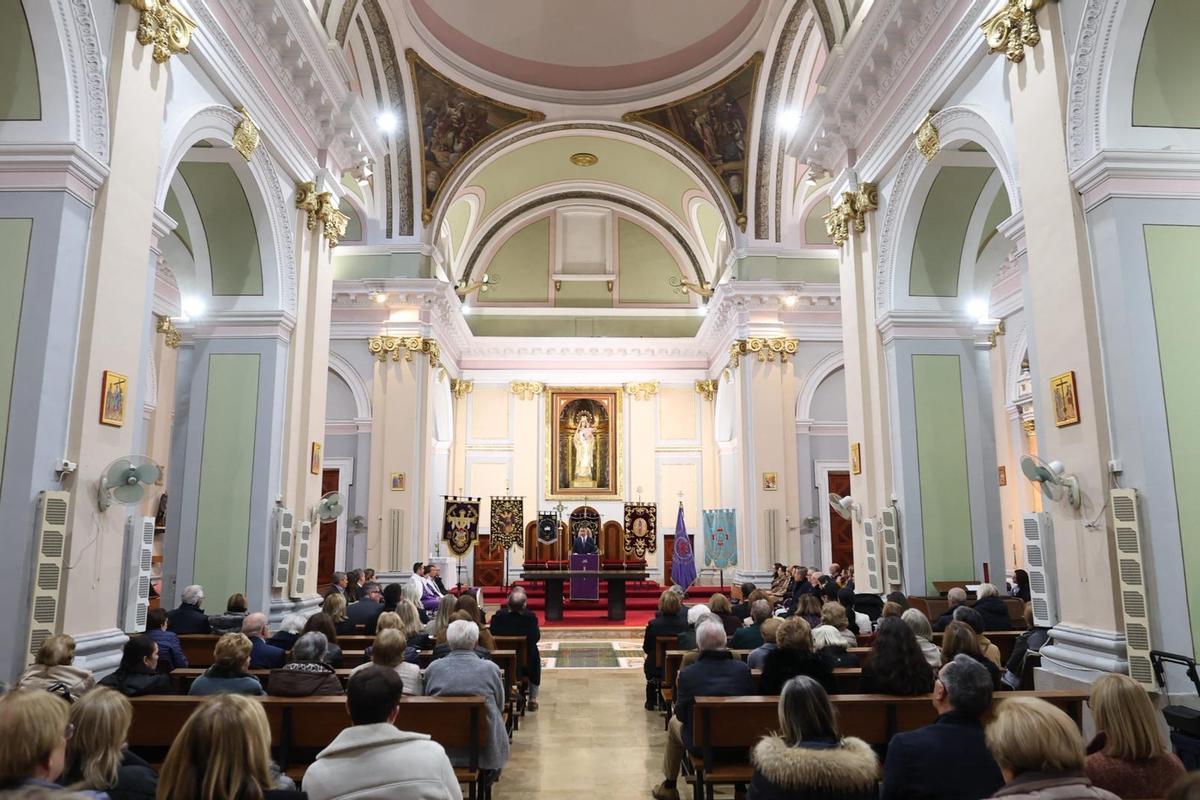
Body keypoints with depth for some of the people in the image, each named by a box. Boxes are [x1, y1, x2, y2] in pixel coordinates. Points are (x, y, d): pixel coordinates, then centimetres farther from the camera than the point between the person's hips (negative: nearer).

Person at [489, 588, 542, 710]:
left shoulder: (498, 615, -17)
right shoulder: (530, 616, -20)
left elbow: (491, 635, -6)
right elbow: (536, 638, -11)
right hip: (525, 661, -2)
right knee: (536, 658, 32)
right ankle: (532, 700, 33)